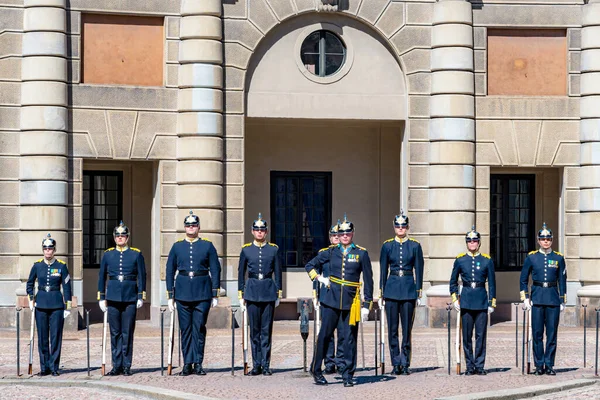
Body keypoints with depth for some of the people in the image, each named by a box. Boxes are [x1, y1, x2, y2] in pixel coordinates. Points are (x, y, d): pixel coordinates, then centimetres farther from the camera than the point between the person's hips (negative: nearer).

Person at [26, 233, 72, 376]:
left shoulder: (61, 266, -1)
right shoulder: (37, 265, 5)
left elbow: (66, 286, 0)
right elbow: (30, 283, 17)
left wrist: (67, 306, -3)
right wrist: (31, 299, 6)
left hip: (57, 305, -2)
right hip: (41, 305, 2)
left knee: (56, 336, -2)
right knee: (42, 337, 4)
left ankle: (54, 367, 5)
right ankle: (44, 367, 11)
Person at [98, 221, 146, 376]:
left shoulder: (136, 254, 3)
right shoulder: (107, 254, 8)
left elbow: (142, 276, 3)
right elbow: (102, 276, 12)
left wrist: (141, 297, -3)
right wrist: (101, 298, 7)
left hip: (130, 298, -2)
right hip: (113, 297, 2)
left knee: (127, 333, 0)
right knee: (115, 333, 4)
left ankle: (126, 366, 6)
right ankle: (116, 366, 9)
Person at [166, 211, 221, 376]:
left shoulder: (208, 246, 4)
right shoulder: (177, 246, 8)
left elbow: (215, 270, 4)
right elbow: (170, 271, 10)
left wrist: (215, 294, -1)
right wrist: (170, 296, 6)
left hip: (202, 292, -1)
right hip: (182, 292, 1)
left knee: (199, 328, -2)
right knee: (185, 329, 3)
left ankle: (198, 363, 3)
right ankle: (187, 364, 7)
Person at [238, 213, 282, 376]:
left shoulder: (273, 249, 5)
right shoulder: (246, 250, 6)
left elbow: (277, 272, 8)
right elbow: (241, 273, 9)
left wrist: (278, 294, 4)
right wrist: (241, 295, 6)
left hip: (268, 292, 0)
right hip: (252, 292, 0)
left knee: (267, 330, 0)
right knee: (254, 330, 3)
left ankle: (266, 365, 4)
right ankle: (256, 365, 8)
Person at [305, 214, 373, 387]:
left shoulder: (361, 253, 1)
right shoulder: (331, 252, 6)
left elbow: (368, 280, 1)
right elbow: (310, 265, 18)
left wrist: (366, 305, -3)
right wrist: (321, 279, 3)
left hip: (351, 301, -1)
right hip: (331, 299, 1)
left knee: (350, 338, 1)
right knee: (324, 334, 3)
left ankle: (348, 375, 9)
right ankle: (316, 370, 16)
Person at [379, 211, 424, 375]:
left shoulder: (415, 246, 4)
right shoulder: (387, 246, 6)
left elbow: (418, 271, 4)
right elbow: (383, 271, 8)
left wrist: (419, 294, 0)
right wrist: (381, 294, 5)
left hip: (408, 290, -1)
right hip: (391, 290, 1)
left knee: (407, 328, 1)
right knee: (392, 329, 2)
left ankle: (405, 364, 7)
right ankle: (396, 364, 9)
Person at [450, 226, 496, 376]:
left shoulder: (487, 260, 5)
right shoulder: (460, 260, 5)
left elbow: (492, 283, 7)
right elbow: (453, 281, 12)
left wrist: (492, 302, 2)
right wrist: (455, 299, 2)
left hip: (482, 301, 0)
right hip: (465, 301, 0)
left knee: (481, 335, -1)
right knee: (467, 336, 2)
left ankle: (479, 366, 5)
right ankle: (470, 366, 8)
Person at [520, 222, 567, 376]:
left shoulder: (558, 258, 6)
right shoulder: (531, 257, 4)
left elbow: (562, 280, 9)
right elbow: (523, 279, 9)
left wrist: (562, 300, 4)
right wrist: (525, 298, 1)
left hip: (553, 299, 1)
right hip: (537, 299, -1)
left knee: (552, 333, 1)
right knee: (537, 333, 0)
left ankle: (549, 365, 7)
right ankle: (539, 366, 6)